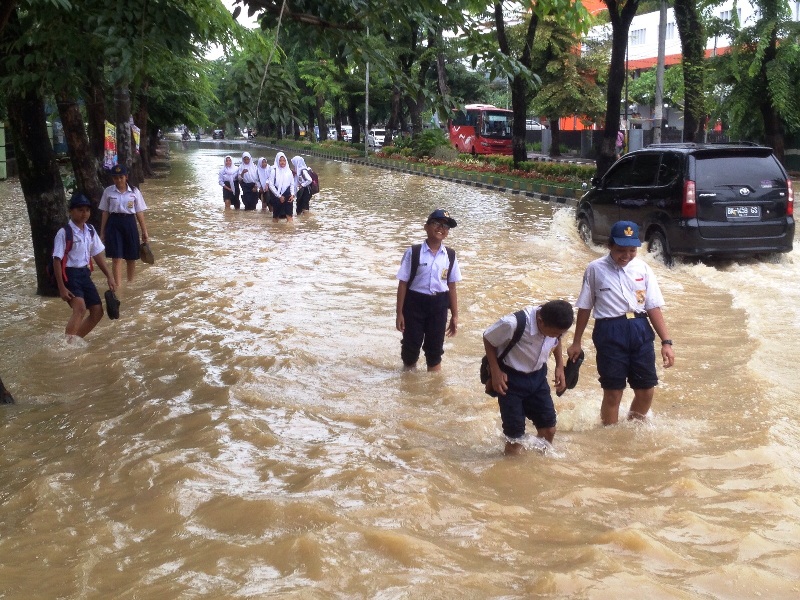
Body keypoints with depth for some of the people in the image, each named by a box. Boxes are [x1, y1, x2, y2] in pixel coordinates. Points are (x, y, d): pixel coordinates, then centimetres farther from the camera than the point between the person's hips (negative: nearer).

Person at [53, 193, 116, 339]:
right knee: (80, 309, -28)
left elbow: (97, 254, 15)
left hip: (84, 273, 8)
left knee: (97, 312, 8)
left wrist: (109, 276, 9)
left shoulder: (90, 230, 7)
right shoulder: (64, 233, -14)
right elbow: (57, 261, -14)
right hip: (69, 274, -8)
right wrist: (62, 288, -18)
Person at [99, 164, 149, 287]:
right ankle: (118, 286, -7)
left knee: (131, 258, 9)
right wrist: (102, 232, 4)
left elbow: (139, 212, 4)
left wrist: (144, 231, 4)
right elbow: (105, 212, 5)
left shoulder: (134, 191, 1)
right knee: (116, 258, -8)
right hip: (114, 223, -1)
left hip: (129, 223, 1)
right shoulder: (108, 191, 1)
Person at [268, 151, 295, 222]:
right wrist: (279, 196, -10)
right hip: (277, 195, -2)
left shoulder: (289, 171, 5)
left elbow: (292, 184, 10)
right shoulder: (274, 171, -5)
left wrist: (292, 194, -6)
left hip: (287, 195, 2)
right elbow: (271, 185, -7)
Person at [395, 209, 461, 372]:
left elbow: (452, 287, 6)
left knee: (435, 349, 12)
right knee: (411, 346, 8)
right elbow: (403, 283, -7)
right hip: (415, 303, -2)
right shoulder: (413, 252, -10)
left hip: (438, 305, 3)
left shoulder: (450, 256, 0)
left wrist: (455, 315, 6)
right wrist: (400, 313, -8)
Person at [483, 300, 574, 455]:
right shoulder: (513, 324, -34)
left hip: (538, 376, 5)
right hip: (511, 379, -5)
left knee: (549, 429, 9)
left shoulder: (557, 324, -18)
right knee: (515, 436, -1)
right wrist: (496, 372, -18)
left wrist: (560, 366, -1)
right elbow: (488, 339, -15)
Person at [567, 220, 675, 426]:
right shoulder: (596, 269, -1)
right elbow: (585, 308, 6)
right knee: (613, 393, 3)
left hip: (640, 331, 3)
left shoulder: (643, 268, 4)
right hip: (610, 332, -3)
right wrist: (576, 343, 10)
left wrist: (666, 342, -3)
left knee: (646, 392, 9)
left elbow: (653, 307, 4)